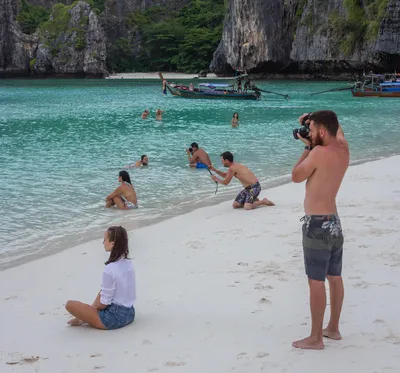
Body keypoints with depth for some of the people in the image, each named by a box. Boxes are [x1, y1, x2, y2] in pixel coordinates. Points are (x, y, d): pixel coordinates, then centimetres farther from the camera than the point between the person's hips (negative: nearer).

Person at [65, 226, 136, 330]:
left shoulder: (109, 270, -23)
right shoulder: (129, 263, 0)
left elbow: (104, 303, -18)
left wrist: (93, 308, 4)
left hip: (114, 318, -8)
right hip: (129, 313, 8)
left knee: (70, 304, -5)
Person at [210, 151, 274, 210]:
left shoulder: (232, 168, -18)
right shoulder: (235, 166, 11)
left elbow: (225, 182, -11)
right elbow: (225, 175, 29)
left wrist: (216, 179, 7)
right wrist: (214, 169, 21)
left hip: (254, 187, -9)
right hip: (247, 188, 9)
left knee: (247, 207, -26)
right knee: (235, 205, 3)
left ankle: (264, 201, -3)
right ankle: (253, 201, 17)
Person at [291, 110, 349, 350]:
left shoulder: (319, 153, -20)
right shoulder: (343, 149, 4)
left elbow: (296, 177, -7)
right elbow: (337, 129, 27)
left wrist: (309, 147, -1)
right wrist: (313, 121, 14)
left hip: (317, 224, -9)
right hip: (334, 222, 9)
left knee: (316, 282, -2)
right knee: (335, 278, 16)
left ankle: (316, 338, 5)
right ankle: (333, 328, 29)